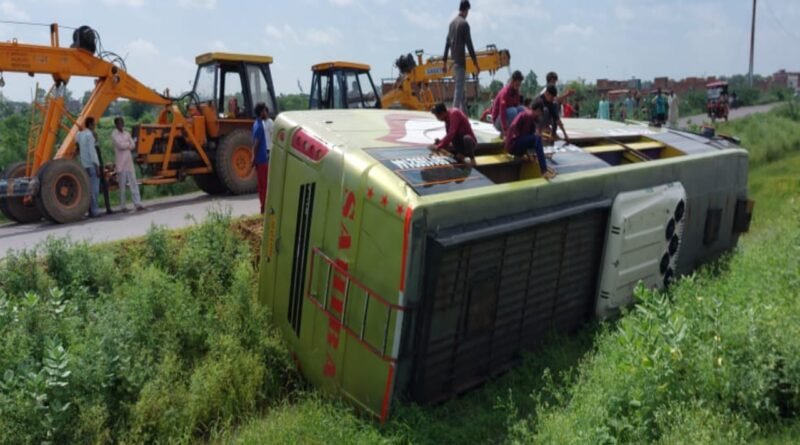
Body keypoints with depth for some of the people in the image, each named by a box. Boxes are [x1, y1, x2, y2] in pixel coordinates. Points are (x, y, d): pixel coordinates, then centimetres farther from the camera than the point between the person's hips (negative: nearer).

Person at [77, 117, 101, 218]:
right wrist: (96, 165, -16)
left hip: (84, 165, 8)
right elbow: (91, 151, -16)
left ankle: (91, 210, 12)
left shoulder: (80, 134, 14)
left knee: (89, 188, 11)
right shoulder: (89, 135, -12)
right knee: (94, 188, -6)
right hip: (92, 165, -8)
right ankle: (94, 211, -7)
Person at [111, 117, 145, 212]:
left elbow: (133, 146, 5)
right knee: (122, 186, -1)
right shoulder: (114, 134, -4)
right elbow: (120, 145, -17)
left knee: (133, 183, 0)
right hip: (121, 163, -5)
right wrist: (128, 144, 0)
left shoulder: (127, 134, 15)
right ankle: (123, 206, 5)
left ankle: (138, 204, -2)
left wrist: (125, 145, -10)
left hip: (129, 162, 5)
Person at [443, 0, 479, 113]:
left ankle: (464, 113, 18)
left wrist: (445, 62, 19)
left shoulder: (452, 22, 13)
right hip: (460, 61, -8)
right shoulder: (464, 23, -11)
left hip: (454, 61, 8)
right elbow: (469, 44, -14)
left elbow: (447, 43, 15)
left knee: (462, 88, 14)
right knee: (459, 88, -8)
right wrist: (476, 63, -11)